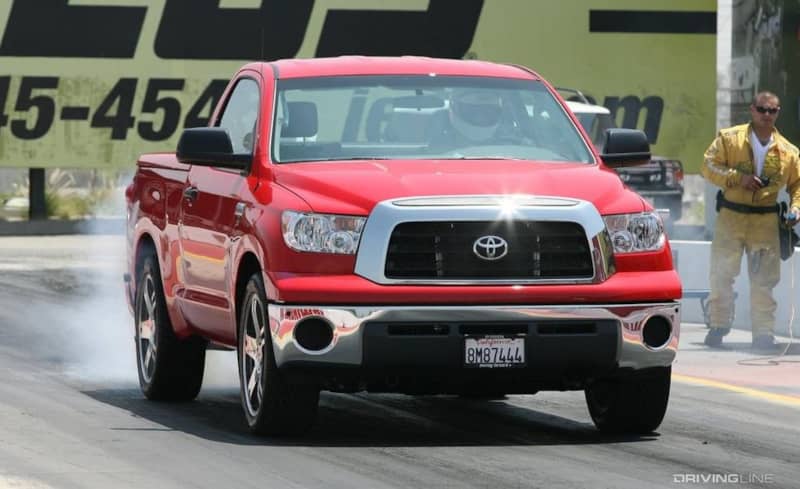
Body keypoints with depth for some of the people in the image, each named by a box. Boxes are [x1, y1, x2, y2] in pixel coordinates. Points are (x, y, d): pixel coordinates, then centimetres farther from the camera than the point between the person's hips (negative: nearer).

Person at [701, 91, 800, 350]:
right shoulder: (729, 138, 1)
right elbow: (709, 166, -4)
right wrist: (738, 178, -16)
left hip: (766, 221, 1)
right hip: (731, 217, -1)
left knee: (764, 280, -1)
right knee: (721, 275, 1)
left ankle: (764, 333, 3)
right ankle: (717, 326, 14)